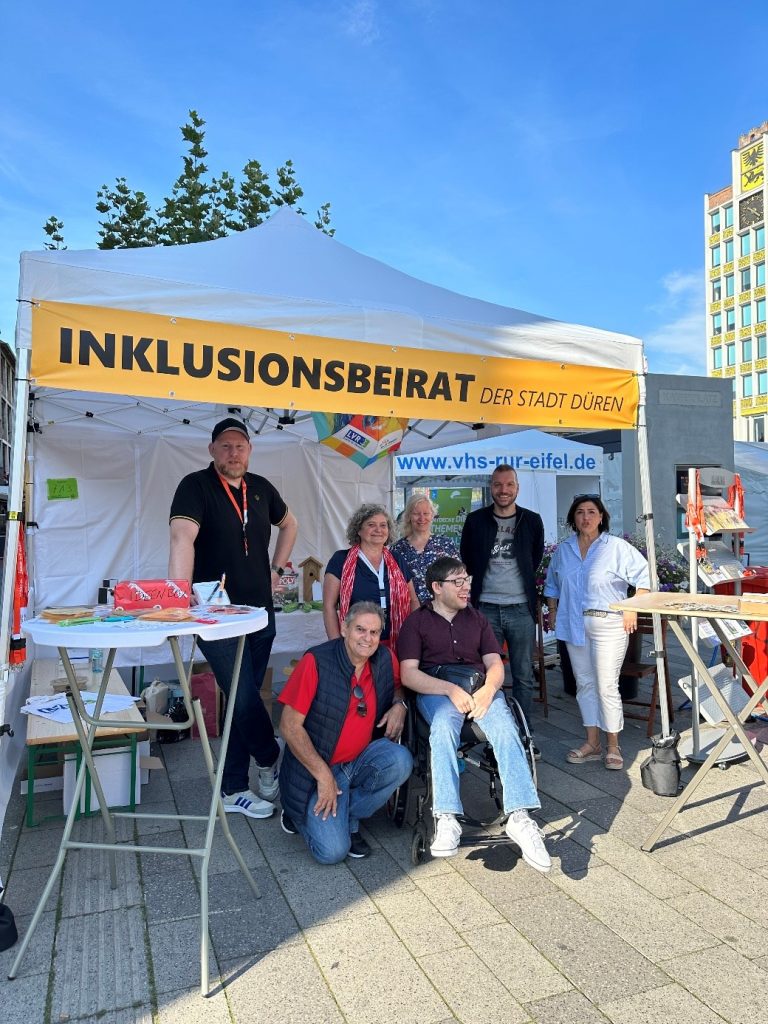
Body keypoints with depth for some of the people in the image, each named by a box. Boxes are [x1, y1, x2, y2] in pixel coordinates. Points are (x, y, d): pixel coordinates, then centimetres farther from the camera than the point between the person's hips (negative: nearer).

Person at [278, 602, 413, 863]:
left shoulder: (385, 660, -3)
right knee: (332, 851, -19)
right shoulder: (316, 662, -17)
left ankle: (348, 817, -2)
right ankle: (300, 813, 14)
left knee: (400, 761, -25)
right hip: (316, 768, -5)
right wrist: (324, 775, -17)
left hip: (361, 761, 5)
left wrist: (399, 705, -3)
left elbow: (397, 686, 21)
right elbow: (289, 726, -15)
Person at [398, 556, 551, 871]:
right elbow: (408, 674, -2)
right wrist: (451, 689, -16)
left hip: (481, 687, 3)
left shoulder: (477, 619, 24)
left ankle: (520, 817, -33)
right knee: (443, 728, -36)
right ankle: (446, 820, -36)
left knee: (505, 728, -29)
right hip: (436, 690, -3)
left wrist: (488, 689, -11)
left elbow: (495, 664, 14)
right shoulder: (416, 621, 11)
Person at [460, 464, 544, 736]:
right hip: (485, 608, 0)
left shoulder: (532, 521, 4)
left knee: (524, 676, 7)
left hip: (521, 609, 1)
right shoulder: (475, 520, 2)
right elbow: (467, 561, 12)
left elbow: (535, 560, 16)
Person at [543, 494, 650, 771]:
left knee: (607, 686, -4)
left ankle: (613, 747, 11)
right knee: (584, 684, 11)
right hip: (573, 624, 5)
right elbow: (551, 584, 20)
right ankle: (592, 743, 23)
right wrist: (552, 611, 13)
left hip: (608, 623, -5)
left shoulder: (617, 547, -5)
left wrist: (632, 609, -9)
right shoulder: (562, 550, 9)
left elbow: (643, 576, -5)